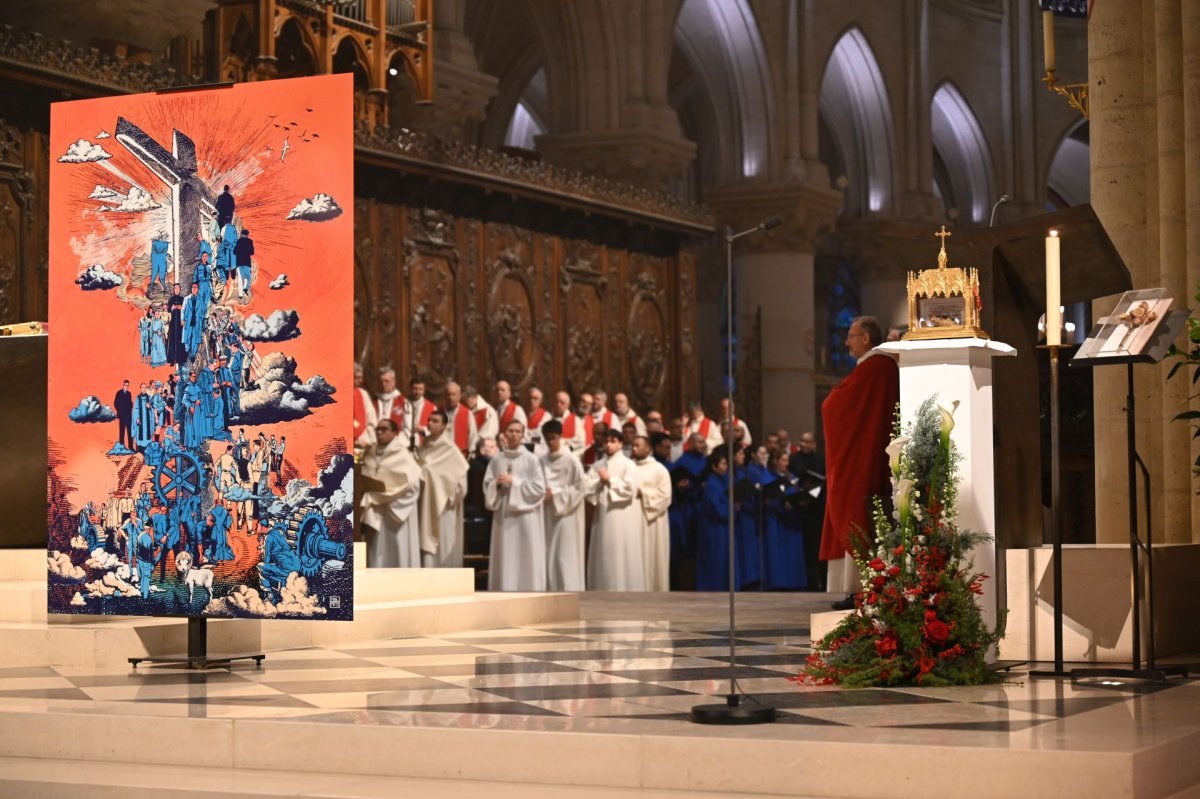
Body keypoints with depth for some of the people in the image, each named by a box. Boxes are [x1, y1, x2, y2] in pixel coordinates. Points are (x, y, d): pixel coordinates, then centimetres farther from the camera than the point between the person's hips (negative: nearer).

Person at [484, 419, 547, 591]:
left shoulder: (531, 460, -1)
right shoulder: (496, 460, 10)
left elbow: (539, 488, -6)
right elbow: (487, 486, 10)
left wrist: (514, 482, -11)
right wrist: (497, 483, -11)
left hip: (526, 516, -3)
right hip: (503, 515, 3)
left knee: (527, 558, -6)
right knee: (505, 557, 1)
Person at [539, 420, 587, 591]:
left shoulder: (571, 460, -5)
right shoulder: (542, 461, 8)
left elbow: (579, 488, -7)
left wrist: (555, 494, -13)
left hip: (566, 514, -5)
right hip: (548, 514, 5)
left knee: (565, 557, -7)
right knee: (548, 556, 4)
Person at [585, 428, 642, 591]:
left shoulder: (628, 464, 1)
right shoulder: (598, 465, 15)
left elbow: (630, 488, -11)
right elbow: (588, 487, 6)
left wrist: (610, 480, -7)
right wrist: (599, 482, -10)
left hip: (622, 517, -5)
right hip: (602, 514, 5)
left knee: (621, 556, -8)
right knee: (603, 555, 4)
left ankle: (624, 590, -7)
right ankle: (602, 593, 7)